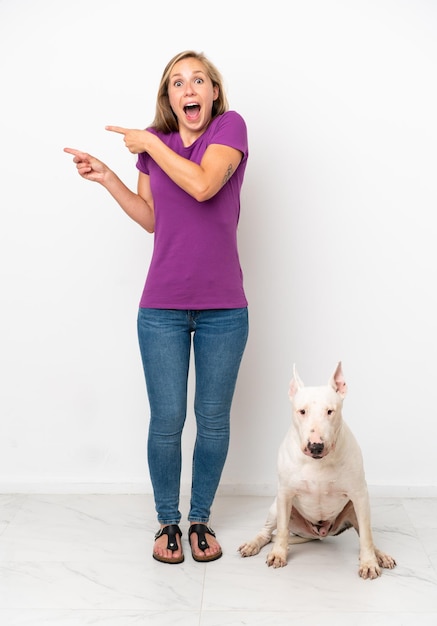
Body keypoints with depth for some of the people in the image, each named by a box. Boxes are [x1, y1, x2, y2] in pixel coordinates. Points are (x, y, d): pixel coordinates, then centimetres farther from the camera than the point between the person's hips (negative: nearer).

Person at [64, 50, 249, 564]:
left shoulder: (230, 126, -2)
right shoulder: (154, 143, 7)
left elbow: (202, 185, -20)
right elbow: (151, 219, 13)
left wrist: (150, 145, -9)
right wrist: (107, 178, 4)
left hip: (222, 308, -2)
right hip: (162, 309, 2)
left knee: (213, 420, 9)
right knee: (166, 420, 6)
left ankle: (200, 519, 29)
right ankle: (167, 521, 27)